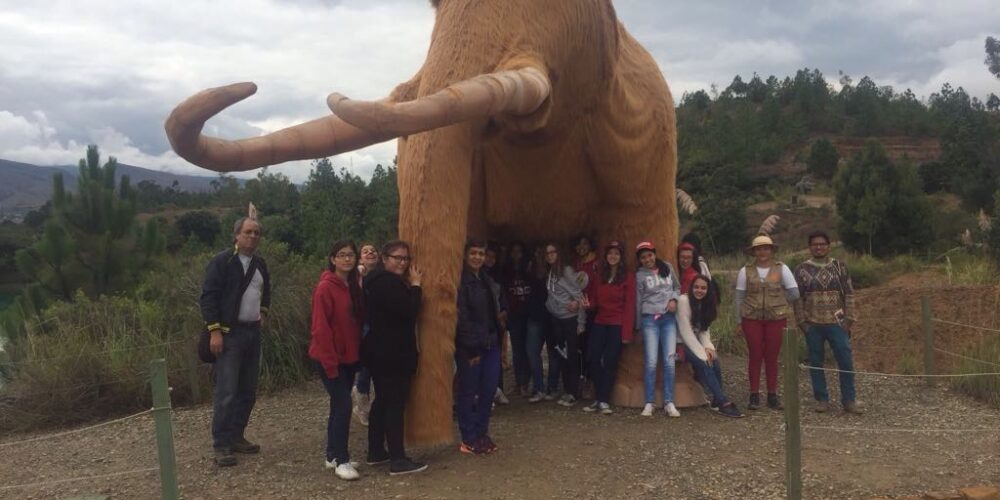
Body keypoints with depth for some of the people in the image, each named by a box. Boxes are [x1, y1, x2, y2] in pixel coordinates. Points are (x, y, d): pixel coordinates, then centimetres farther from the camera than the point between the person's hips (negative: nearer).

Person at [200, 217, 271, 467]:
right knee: (226, 392, -8)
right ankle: (222, 446, -1)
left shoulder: (260, 264, 13)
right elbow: (208, 296, -12)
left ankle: (237, 437, 22)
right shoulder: (222, 261, -8)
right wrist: (214, 330, -18)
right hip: (229, 333, -7)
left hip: (253, 332, 7)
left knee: (248, 390, 10)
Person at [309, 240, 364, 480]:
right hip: (330, 358, -8)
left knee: (339, 405, 14)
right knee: (343, 405, -9)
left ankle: (333, 455, 24)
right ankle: (341, 460, 2)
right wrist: (330, 362, -19)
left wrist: (358, 353, 8)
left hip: (349, 357, 8)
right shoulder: (325, 287, -15)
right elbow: (320, 328, -18)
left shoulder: (354, 286, 8)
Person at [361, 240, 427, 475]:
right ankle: (398, 460, -6)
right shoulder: (386, 282, -19)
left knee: (382, 401, 16)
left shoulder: (379, 280, 15)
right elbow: (409, 311, -23)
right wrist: (415, 285, -11)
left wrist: (410, 286, 7)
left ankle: (376, 452, 25)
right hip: (391, 354, -11)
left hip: (382, 352, 11)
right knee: (395, 403, -8)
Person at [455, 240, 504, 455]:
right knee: (468, 392, 3)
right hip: (469, 346, -7)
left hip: (490, 344, 7)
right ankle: (469, 439, 13)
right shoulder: (461, 281, -11)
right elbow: (462, 317, -15)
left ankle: (482, 434, 24)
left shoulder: (487, 280, 14)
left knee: (488, 390, 9)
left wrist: (498, 338, 12)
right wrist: (471, 348, -17)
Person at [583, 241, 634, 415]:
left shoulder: (628, 277, -1)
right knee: (594, 359, -4)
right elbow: (595, 300, 13)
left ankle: (604, 401, 3)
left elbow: (630, 306, -6)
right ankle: (598, 399, 8)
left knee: (610, 362, -3)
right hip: (599, 323, 4)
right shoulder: (600, 276, 14)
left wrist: (627, 332, -12)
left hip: (617, 325, -4)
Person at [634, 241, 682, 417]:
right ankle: (649, 403, 1)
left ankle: (669, 403, 1)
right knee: (651, 362, -7)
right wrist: (639, 327, 13)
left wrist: (674, 299, -3)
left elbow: (677, 287, 19)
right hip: (650, 319, -2)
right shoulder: (640, 275, 5)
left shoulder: (667, 267, 11)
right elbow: (638, 301, 10)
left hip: (669, 318, 2)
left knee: (669, 360, -5)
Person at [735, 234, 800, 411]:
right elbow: (739, 298, 3)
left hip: (777, 319, 0)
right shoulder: (745, 271, 3)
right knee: (755, 356, 0)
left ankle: (772, 395, 14)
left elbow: (794, 293, 3)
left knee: (772, 357, 5)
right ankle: (754, 395, 8)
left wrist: (778, 303, 6)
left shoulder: (782, 269, 3)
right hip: (752, 319, 0)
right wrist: (739, 322, 2)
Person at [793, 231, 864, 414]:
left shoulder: (840, 267, 6)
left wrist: (849, 318, -2)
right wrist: (802, 321, -3)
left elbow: (849, 294, 5)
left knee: (846, 361, -3)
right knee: (816, 363, 5)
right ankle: (822, 400, 16)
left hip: (837, 323, 0)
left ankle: (849, 400, 8)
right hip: (812, 325, 0)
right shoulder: (801, 269, 3)